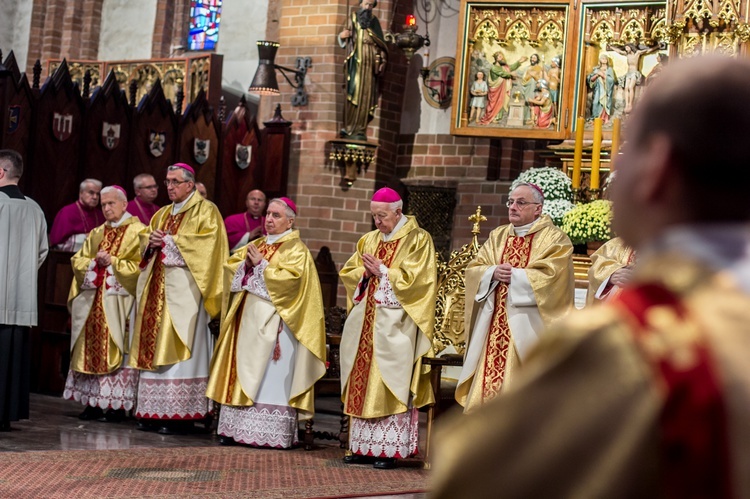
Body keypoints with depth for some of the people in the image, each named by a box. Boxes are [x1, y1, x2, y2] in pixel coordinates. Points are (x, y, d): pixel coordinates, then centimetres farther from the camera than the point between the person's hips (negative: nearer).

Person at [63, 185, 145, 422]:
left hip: (119, 300, -6)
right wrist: (95, 261, -5)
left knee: (115, 349, -7)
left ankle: (117, 404, -5)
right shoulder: (96, 234, 19)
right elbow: (77, 260, 14)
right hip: (92, 300, 6)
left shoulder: (137, 232, 0)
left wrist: (112, 262, -12)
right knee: (91, 348, 3)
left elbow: (140, 265, -9)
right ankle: (93, 402, 7)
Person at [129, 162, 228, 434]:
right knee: (155, 346, 3)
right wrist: (151, 241, -2)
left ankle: (179, 413, -9)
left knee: (176, 348, -10)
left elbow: (207, 241, -15)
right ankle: (155, 411, 6)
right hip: (157, 289, 7)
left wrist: (169, 241, -13)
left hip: (184, 290, -7)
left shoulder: (206, 211, -1)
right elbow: (144, 237, 22)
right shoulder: (162, 214, 22)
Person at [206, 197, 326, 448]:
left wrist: (261, 264, -13)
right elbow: (230, 267, 14)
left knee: (270, 376, -9)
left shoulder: (296, 249, -3)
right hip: (248, 319, 7)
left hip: (273, 322, -7)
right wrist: (246, 263, -6)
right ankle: (237, 429, 8)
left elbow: (290, 279, -19)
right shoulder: (257, 244, 19)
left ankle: (269, 434, -8)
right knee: (243, 373, 5)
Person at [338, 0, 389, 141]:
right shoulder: (353, 18, 11)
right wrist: (342, 36, -12)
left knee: (365, 95, -5)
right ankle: (349, 128, -10)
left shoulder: (374, 21, 13)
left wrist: (382, 60, -1)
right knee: (353, 93, -11)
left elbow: (381, 43, 10)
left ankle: (360, 130, -6)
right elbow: (344, 40, 11)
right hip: (355, 62, -1)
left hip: (369, 63, 1)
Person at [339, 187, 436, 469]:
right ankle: (364, 446, 9)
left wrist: (382, 271, -10)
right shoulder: (369, 240, 17)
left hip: (395, 323, -6)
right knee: (362, 382, 4)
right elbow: (348, 273, 17)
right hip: (366, 322, 6)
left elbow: (415, 279, -12)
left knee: (389, 384, -7)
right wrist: (366, 272, -3)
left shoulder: (417, 240, -3)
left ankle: (389, 450, -5)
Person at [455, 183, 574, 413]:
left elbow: (550, 276, -15)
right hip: (493, 328, 6)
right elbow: (473, 269, 11)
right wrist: (493, 272, -9)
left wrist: (513, 275, -11)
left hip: (527, 327, -5)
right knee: (485, 384, 3)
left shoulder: (554, 239, -1)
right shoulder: (498, 236, 17)